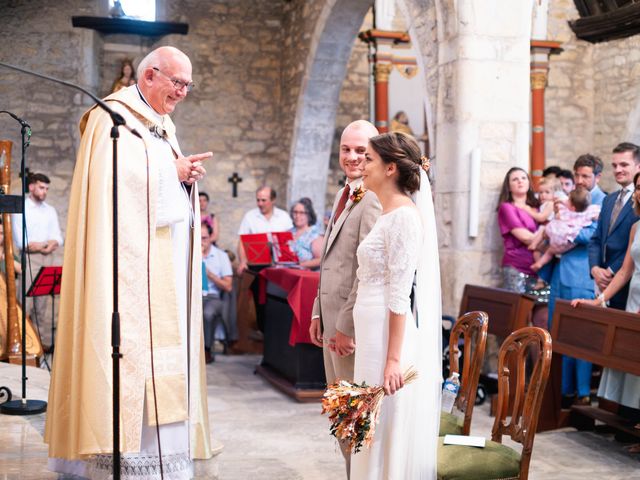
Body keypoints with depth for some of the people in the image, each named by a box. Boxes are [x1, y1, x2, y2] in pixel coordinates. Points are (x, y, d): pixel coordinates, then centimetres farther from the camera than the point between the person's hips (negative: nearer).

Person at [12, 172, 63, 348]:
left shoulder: (50, 210, 17)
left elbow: (58, 238, 10)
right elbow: (20, 241, -7)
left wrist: (52, 244, -12)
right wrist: (45, 244, -6)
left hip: (47, 260, 4)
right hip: (27, 259, -4)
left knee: (45, 302, 2)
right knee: (26, 302, -9)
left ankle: (45, 341, 3)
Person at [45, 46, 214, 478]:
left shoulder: (164, 126, 20)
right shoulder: (112, 118, -6)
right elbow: (118, 179, -19)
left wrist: (188, 176, 0)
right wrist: (173, 171, -12)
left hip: (168, 265, 9)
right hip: (133, 264, -8)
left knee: (166, 347, 8)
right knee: (134, 346, -8)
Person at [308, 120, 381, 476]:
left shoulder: (373, 200, -18)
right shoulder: (344, 195, 14)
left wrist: (346, 326, -20)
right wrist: (319, 313, 17)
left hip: (354, 325, -10)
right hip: (333, 320, 10)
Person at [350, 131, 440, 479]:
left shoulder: (403, 215, -14)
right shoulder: (388, 214, 13)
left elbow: (400, 295, -19)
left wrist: (393, 358, -20)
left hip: (392, 333, -9)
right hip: (374, 331, 9)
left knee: (388, 431, 0)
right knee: (374, 432, 15)